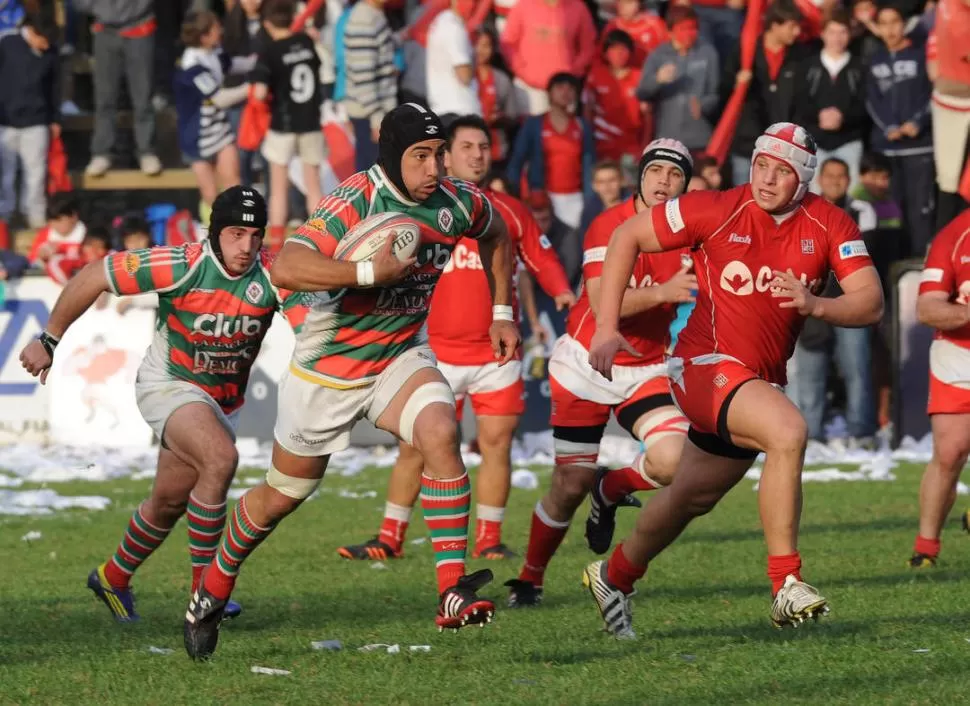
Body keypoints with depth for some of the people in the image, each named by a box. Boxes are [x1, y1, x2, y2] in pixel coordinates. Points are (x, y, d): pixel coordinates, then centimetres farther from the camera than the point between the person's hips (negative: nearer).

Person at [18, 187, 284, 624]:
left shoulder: (272, 277, -17)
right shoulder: (183, 268, -25)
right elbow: (93, 277, -16)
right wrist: (49, 341, -9)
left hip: (225, 401, 5)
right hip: (169, 386, -5)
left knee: (169, 502, 15)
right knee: (221, 457, -31)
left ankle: (113, 579, 40)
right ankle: (203, 588, -21)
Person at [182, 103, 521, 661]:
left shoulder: (455, 203, -9)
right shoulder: (356, 203, -27)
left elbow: (495, 233, 17)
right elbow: (286, 269, -40)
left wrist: (502, 313, 15)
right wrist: (369, 271, -44)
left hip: (400, 355, 3)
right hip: (329, 366, -3)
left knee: (441, 433, -27)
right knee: (284, 495, 11)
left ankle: (453, 594, -30)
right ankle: (214, 590, 38)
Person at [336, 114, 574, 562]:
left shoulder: (510, 211, 8)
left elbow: (541, 258, 12)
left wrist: (561, 291, -6)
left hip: (497, 353, 2)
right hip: (439, 352, -2)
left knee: (497, 441, 0)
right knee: (415, 445, -1)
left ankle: (488, 539, 10)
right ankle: (390, 538, 8)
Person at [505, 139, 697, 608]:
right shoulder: (609, 226, -14)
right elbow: (603, 305, -26)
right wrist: (661, 292, -39)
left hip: (647, 370, 3)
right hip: (586, 367, -3)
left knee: (672, 462, -22)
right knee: (571, 486, -1)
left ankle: (609, 491, 11)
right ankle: (529, 579, 22)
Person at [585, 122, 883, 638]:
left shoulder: (829, 226, -4)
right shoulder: (718, 212, -12)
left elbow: (871, 304, -11)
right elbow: (627, 237, -2)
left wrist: (815, 306, -32)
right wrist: (606, 329, -7)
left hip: (761, 377, 6)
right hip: (707, 363, -6)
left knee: (693, 497, 21)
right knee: (788, 431, -32)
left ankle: (614, 576, 46)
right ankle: (786, 585, -28)